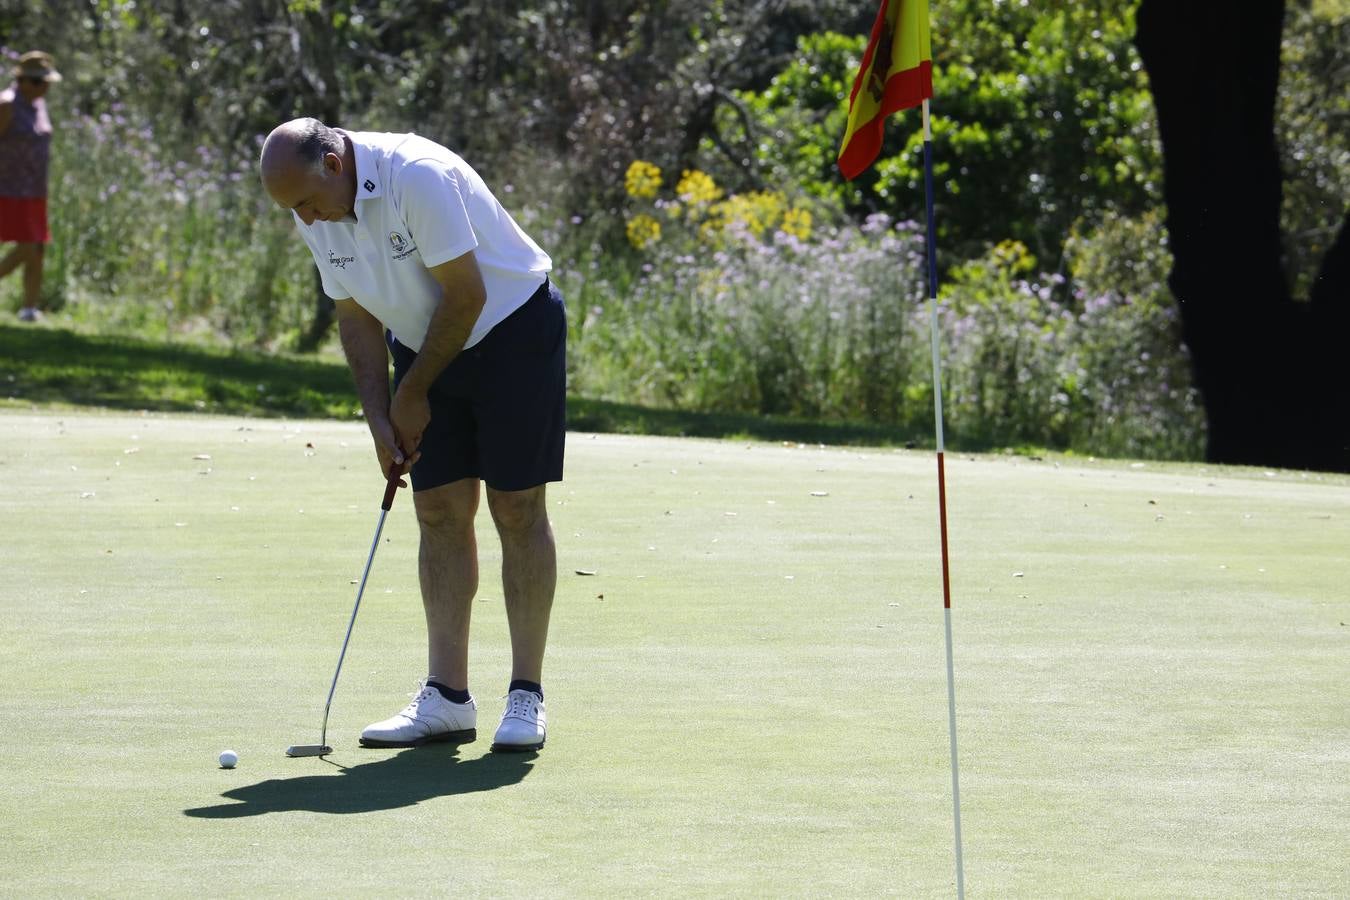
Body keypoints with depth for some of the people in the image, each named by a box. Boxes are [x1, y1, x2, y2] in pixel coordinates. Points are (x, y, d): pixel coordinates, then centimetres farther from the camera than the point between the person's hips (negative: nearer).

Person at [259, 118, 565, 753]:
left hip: (511, 327, -7)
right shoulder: (317, 215, -4)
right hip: (424, 343, 7)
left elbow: (466, 295, -24)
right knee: (439, 510, 0)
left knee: (516, 508, -7)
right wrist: (379, 418, -5)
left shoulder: (419, 176, -28)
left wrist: (414, 395, -14)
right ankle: (447, 698, 1)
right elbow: (357, 318, 5)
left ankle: (527, 695, -4)